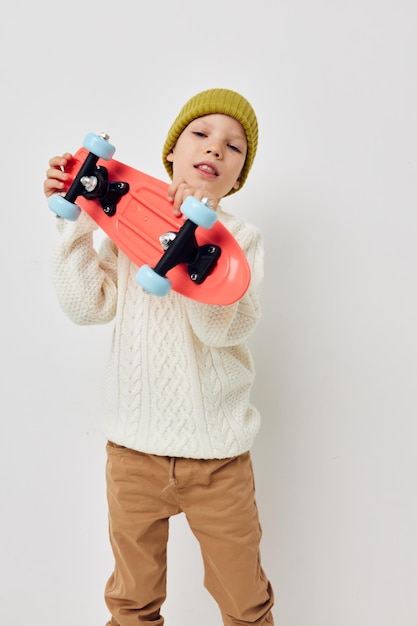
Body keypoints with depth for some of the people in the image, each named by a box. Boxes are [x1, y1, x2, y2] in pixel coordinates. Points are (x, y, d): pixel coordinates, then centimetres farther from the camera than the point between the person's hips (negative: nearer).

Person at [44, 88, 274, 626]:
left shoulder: (241, 238, -3)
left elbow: (225, 328, -18)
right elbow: (87, 305, -5)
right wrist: (74, 223, -8)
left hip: (217, 458, -1)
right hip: (133, 448, 2)